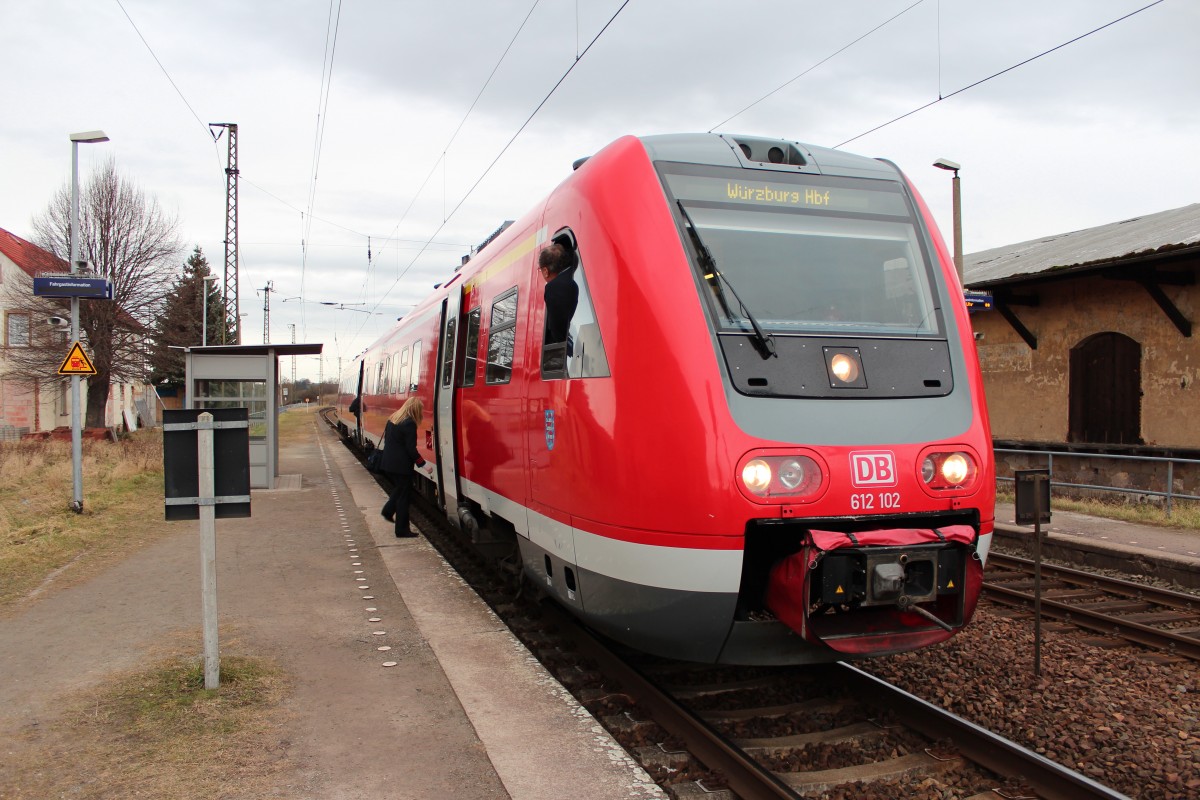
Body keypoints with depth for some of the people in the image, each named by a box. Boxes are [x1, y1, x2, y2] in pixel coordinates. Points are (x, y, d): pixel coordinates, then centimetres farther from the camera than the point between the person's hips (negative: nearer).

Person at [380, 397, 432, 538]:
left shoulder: (393, 419, 8)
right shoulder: (409, 424, -18)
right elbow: (411, 449, -19)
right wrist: (424, 464, -13)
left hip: (388, 464, 8)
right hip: (401, 466, -8)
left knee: (399, 489, 28)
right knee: (403, 495, 1)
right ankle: (402, 530, 7)